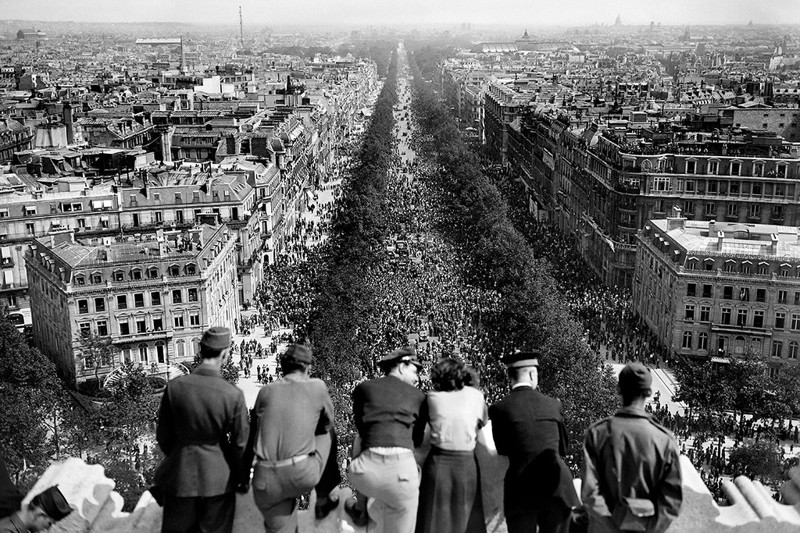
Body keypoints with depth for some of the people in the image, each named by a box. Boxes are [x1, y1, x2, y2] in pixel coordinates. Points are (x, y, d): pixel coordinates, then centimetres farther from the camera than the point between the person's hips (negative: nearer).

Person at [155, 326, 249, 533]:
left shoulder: (175, 387, -13)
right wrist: (242, 478, 8)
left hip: (180, 476, 2)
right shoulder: (233, 395, -18)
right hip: (218, 478, -1)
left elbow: (163, 435, -1)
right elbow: (240, 444, -9)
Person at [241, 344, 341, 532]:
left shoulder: (266, 391, 13)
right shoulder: (317, 386, 6)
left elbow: (250, 436, 18)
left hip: (266, 481, 2)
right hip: (303, 475, -2)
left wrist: (244, 475, 27)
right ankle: (323, 501, 34)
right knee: (328, 435, 27)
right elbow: (327, 423, 22)